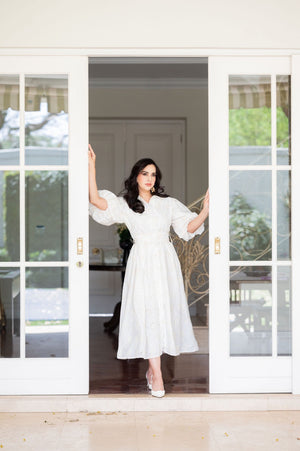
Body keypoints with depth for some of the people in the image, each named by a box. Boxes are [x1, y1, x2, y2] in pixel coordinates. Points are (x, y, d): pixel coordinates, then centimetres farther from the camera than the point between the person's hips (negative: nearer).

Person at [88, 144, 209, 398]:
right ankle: (157, 375, -7)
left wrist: (206, 210, -10)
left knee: (164, 312, 2)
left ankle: (153, 367, 17)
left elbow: (189, 227, 6)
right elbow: (96, 200, -8)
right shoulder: (125, 204, 6)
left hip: (166, 264, 2)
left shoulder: (168, 203, 11)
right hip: (142, 264, -2)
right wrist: (91, 166, -12)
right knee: (147, 314, -8)